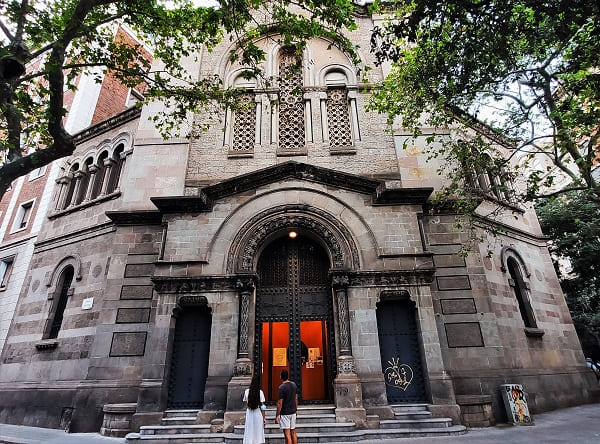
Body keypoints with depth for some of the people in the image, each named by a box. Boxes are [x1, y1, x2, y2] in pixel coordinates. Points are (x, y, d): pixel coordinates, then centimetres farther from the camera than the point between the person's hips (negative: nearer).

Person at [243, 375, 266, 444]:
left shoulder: (247, 391, -5)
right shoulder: (260, 392, -11)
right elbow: (262, 406, -8)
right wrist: (264, 417, -2)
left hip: (249, 413, 2)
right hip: (258, 413, -2)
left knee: (249, 431, 12)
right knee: (258, 432, 12)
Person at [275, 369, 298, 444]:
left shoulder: (282, 387, -18)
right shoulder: (294, 384, 2)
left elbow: (280, 403, -16)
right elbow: (296, 399, 10)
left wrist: (277, 416, -10)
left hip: (284, 413, -6)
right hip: (293, 412, 6)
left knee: (287, 434, -1)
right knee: (293, 433, 15)